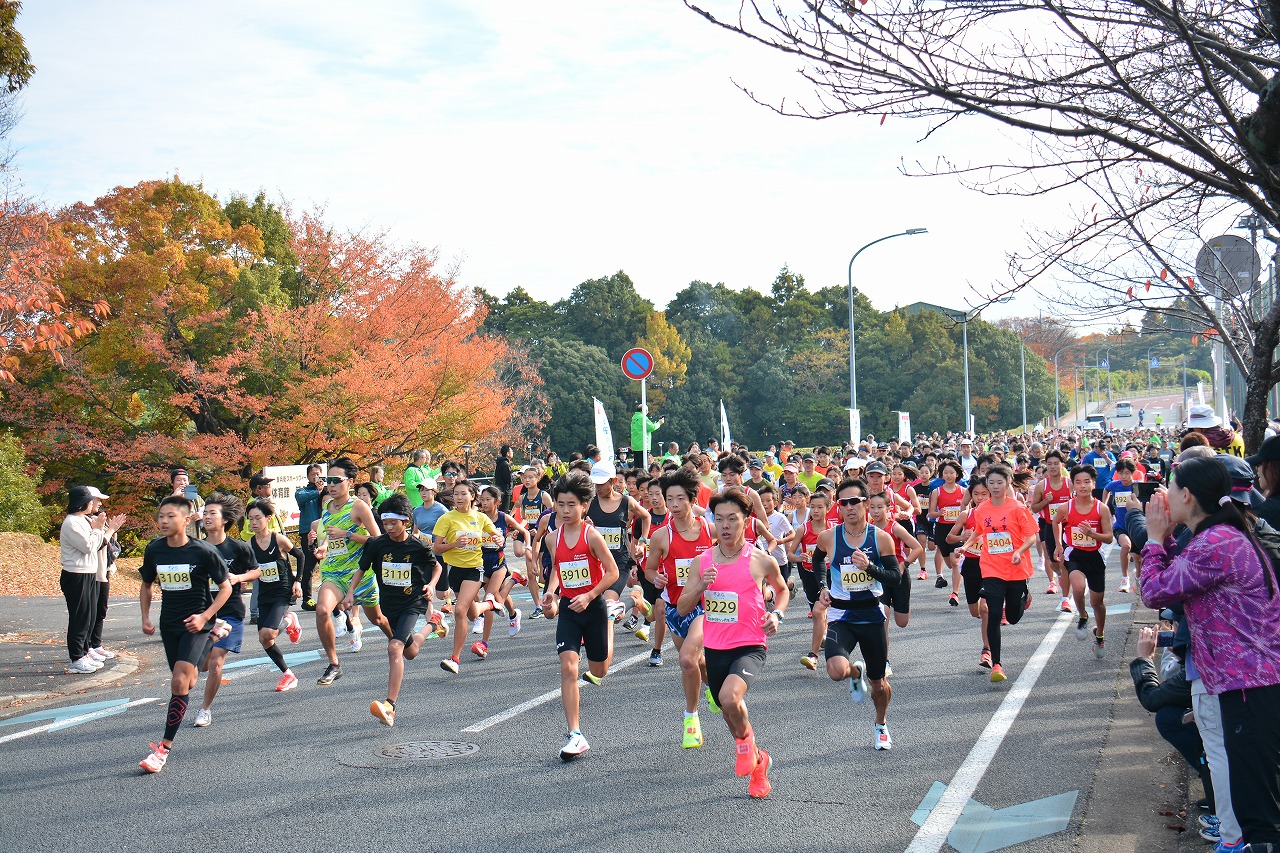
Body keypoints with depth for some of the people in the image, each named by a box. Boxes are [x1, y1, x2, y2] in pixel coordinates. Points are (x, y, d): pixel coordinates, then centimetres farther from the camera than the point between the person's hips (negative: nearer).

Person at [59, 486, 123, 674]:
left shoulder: (85, 520, 14)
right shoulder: (71, 523, -15)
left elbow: (99, 544, 16)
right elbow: (89, 546, -20)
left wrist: (111, 529, 11)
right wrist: (97, 528, -11)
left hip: (90, 574, 10)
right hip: (76, 576, -10)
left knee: (90, 615, 14)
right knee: (80, 617, -6)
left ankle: (86, 651, 23)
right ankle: (77, 660, -1)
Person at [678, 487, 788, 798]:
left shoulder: (762, 561, -5)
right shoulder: (703, 562, 3)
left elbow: (782, 589, 17)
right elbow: (682, 609, 5)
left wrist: (776, 614, -2)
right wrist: (700, 587, -13)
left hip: (749, 647, -5)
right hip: (714, 649, 5)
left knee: (729, 697, -31)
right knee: (729, 711, 18)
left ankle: (746, 740, 2)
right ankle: (758, 761, 45)